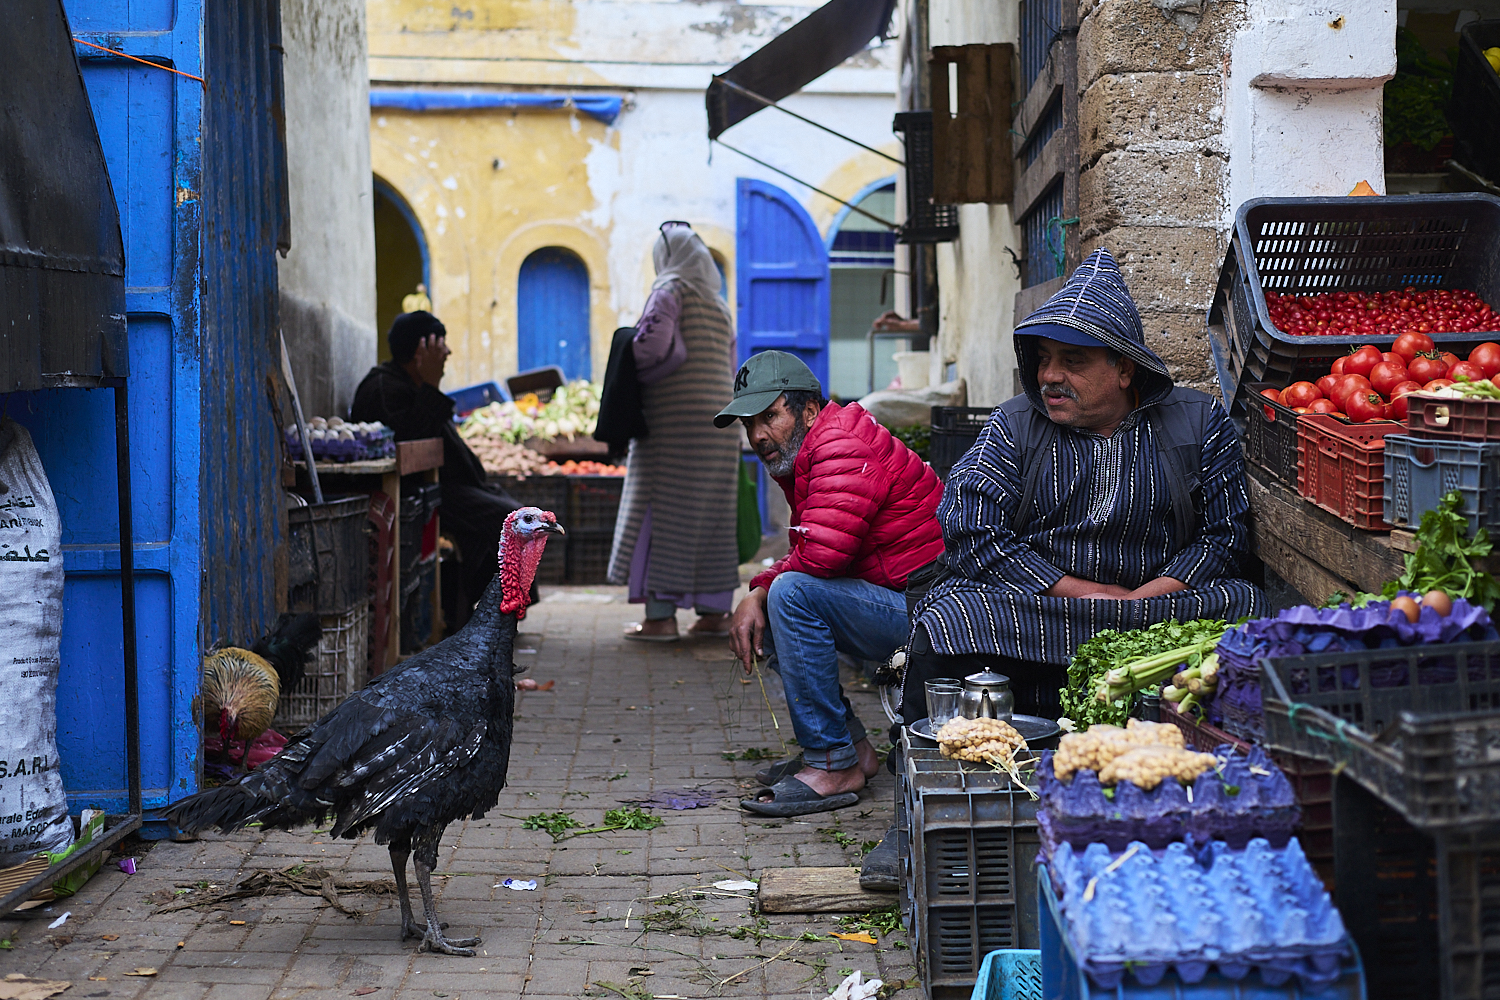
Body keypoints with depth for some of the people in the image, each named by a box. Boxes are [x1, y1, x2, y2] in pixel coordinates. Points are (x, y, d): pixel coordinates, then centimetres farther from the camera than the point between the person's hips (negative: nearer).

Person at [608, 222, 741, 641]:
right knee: (713, 514, 9)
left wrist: (631, 371, -3)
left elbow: (652, 343, -20)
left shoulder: (671, 290, -5)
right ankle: (714, 613, 10)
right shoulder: (718, 304, 18)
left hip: (673, 420, -7)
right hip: (718, 418, 7)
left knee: (662, 513, -5)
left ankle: (660, 615, -8)